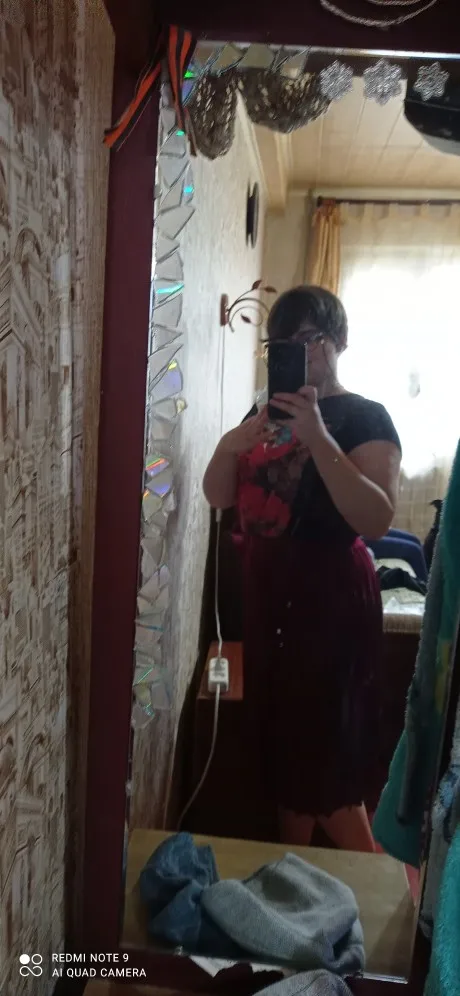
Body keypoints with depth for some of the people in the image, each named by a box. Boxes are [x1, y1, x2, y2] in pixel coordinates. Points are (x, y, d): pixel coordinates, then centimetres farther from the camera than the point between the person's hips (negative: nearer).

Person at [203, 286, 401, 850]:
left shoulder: (365, 418, -9)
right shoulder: (267, 412, 11)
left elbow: (376, 520, -23)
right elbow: (219, 498, 7)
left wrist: (318, 438, -31)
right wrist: (229, 448, -13)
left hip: (330, 594, -7)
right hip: (267, 587, 7)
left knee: (326, 753, -2)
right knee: (280, 739, 16)